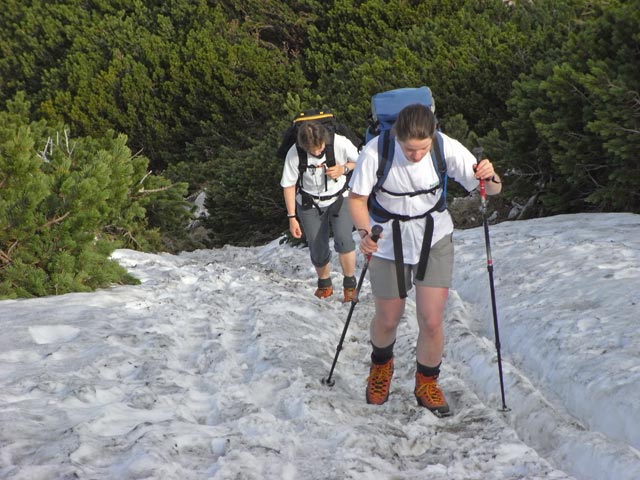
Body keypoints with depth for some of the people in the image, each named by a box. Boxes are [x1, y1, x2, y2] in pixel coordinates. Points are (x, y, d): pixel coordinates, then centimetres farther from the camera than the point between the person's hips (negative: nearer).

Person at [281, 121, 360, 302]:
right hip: (310, 204, 1)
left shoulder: (340, 144, -24)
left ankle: (350, 283, -1)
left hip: (339, 198, -1)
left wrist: (343, 169, -25)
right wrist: (292, 217, -7)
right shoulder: (294, 154, -23)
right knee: (318, 250, 4)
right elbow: (288, 185, -9)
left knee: (343, 240, -22)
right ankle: (324, 284, 34)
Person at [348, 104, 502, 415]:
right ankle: (381, 365, 47)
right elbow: (357, 198, -14)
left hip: (435, 239, 0)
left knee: (432, 321, -5)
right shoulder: (376, 152, -25)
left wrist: (490, 177, -40)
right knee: (388, 319, 13)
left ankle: (427, 384, 22)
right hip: (389, 242, 0)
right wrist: (365, 232, -32)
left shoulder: (447, 148, -22)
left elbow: (492, 190, -16)